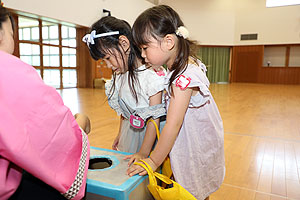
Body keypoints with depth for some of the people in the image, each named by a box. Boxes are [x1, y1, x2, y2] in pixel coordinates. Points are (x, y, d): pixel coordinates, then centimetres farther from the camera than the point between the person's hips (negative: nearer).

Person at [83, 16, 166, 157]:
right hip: (128, 131, 6)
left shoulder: (153, 73, -24)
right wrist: (120, 134, 18)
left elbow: (155, 118, -22)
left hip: (147, 134, -6)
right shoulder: (120, 74, 0)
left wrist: (144, 153, -19)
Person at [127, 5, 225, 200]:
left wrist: (153, 161, -19)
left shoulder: (184, 78, -30)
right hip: (191, 142, 8)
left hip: (198, 147, -8)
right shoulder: (187, 65, -1)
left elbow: (173, 125, -29)